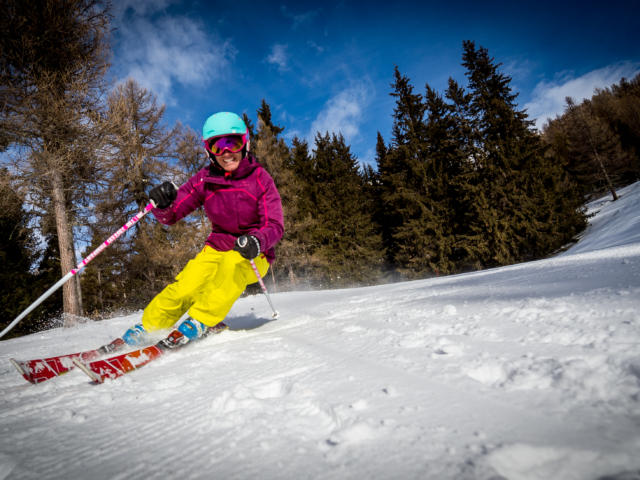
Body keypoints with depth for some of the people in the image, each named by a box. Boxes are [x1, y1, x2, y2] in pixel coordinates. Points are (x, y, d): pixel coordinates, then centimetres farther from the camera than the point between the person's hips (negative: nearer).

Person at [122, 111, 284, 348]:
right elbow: (170, 215, -4)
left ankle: (198, 323, -26)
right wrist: (162, 204, -28)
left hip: (253, 256, -2)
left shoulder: (260, 178, -11)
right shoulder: (204, 179, -4)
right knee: (184, 288, -20)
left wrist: (257, 241, -37)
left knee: (232, 264, -35)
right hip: (216, 248, 2)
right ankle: (145, 328, -2)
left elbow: (275, 225, -15)